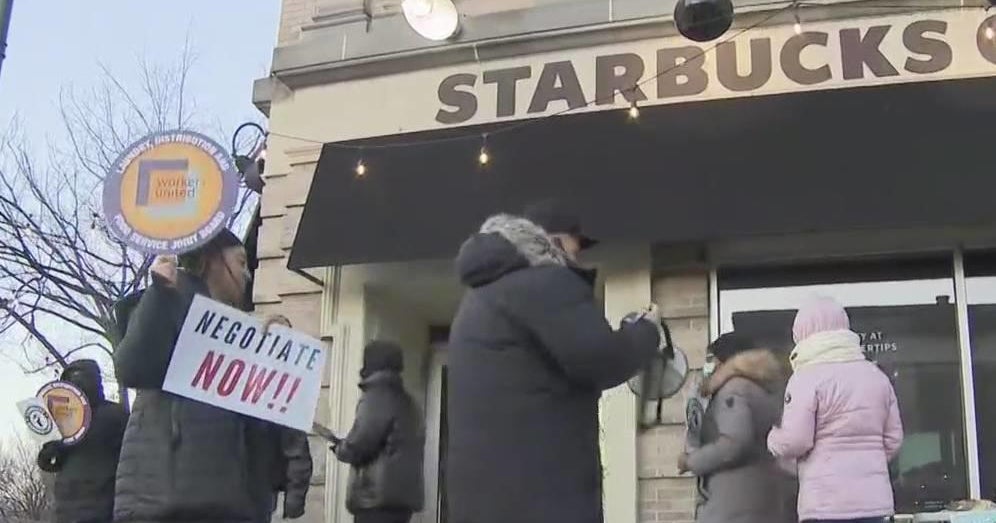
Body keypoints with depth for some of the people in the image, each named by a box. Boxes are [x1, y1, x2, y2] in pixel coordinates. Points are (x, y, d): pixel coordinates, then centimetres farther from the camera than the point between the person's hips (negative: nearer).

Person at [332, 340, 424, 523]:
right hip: (402, 494, 9)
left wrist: (339, 447, 6)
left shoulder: (376, 398, -9)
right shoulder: (407, 402, 19)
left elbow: (358, 445, -16)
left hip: (377, 496, -9)